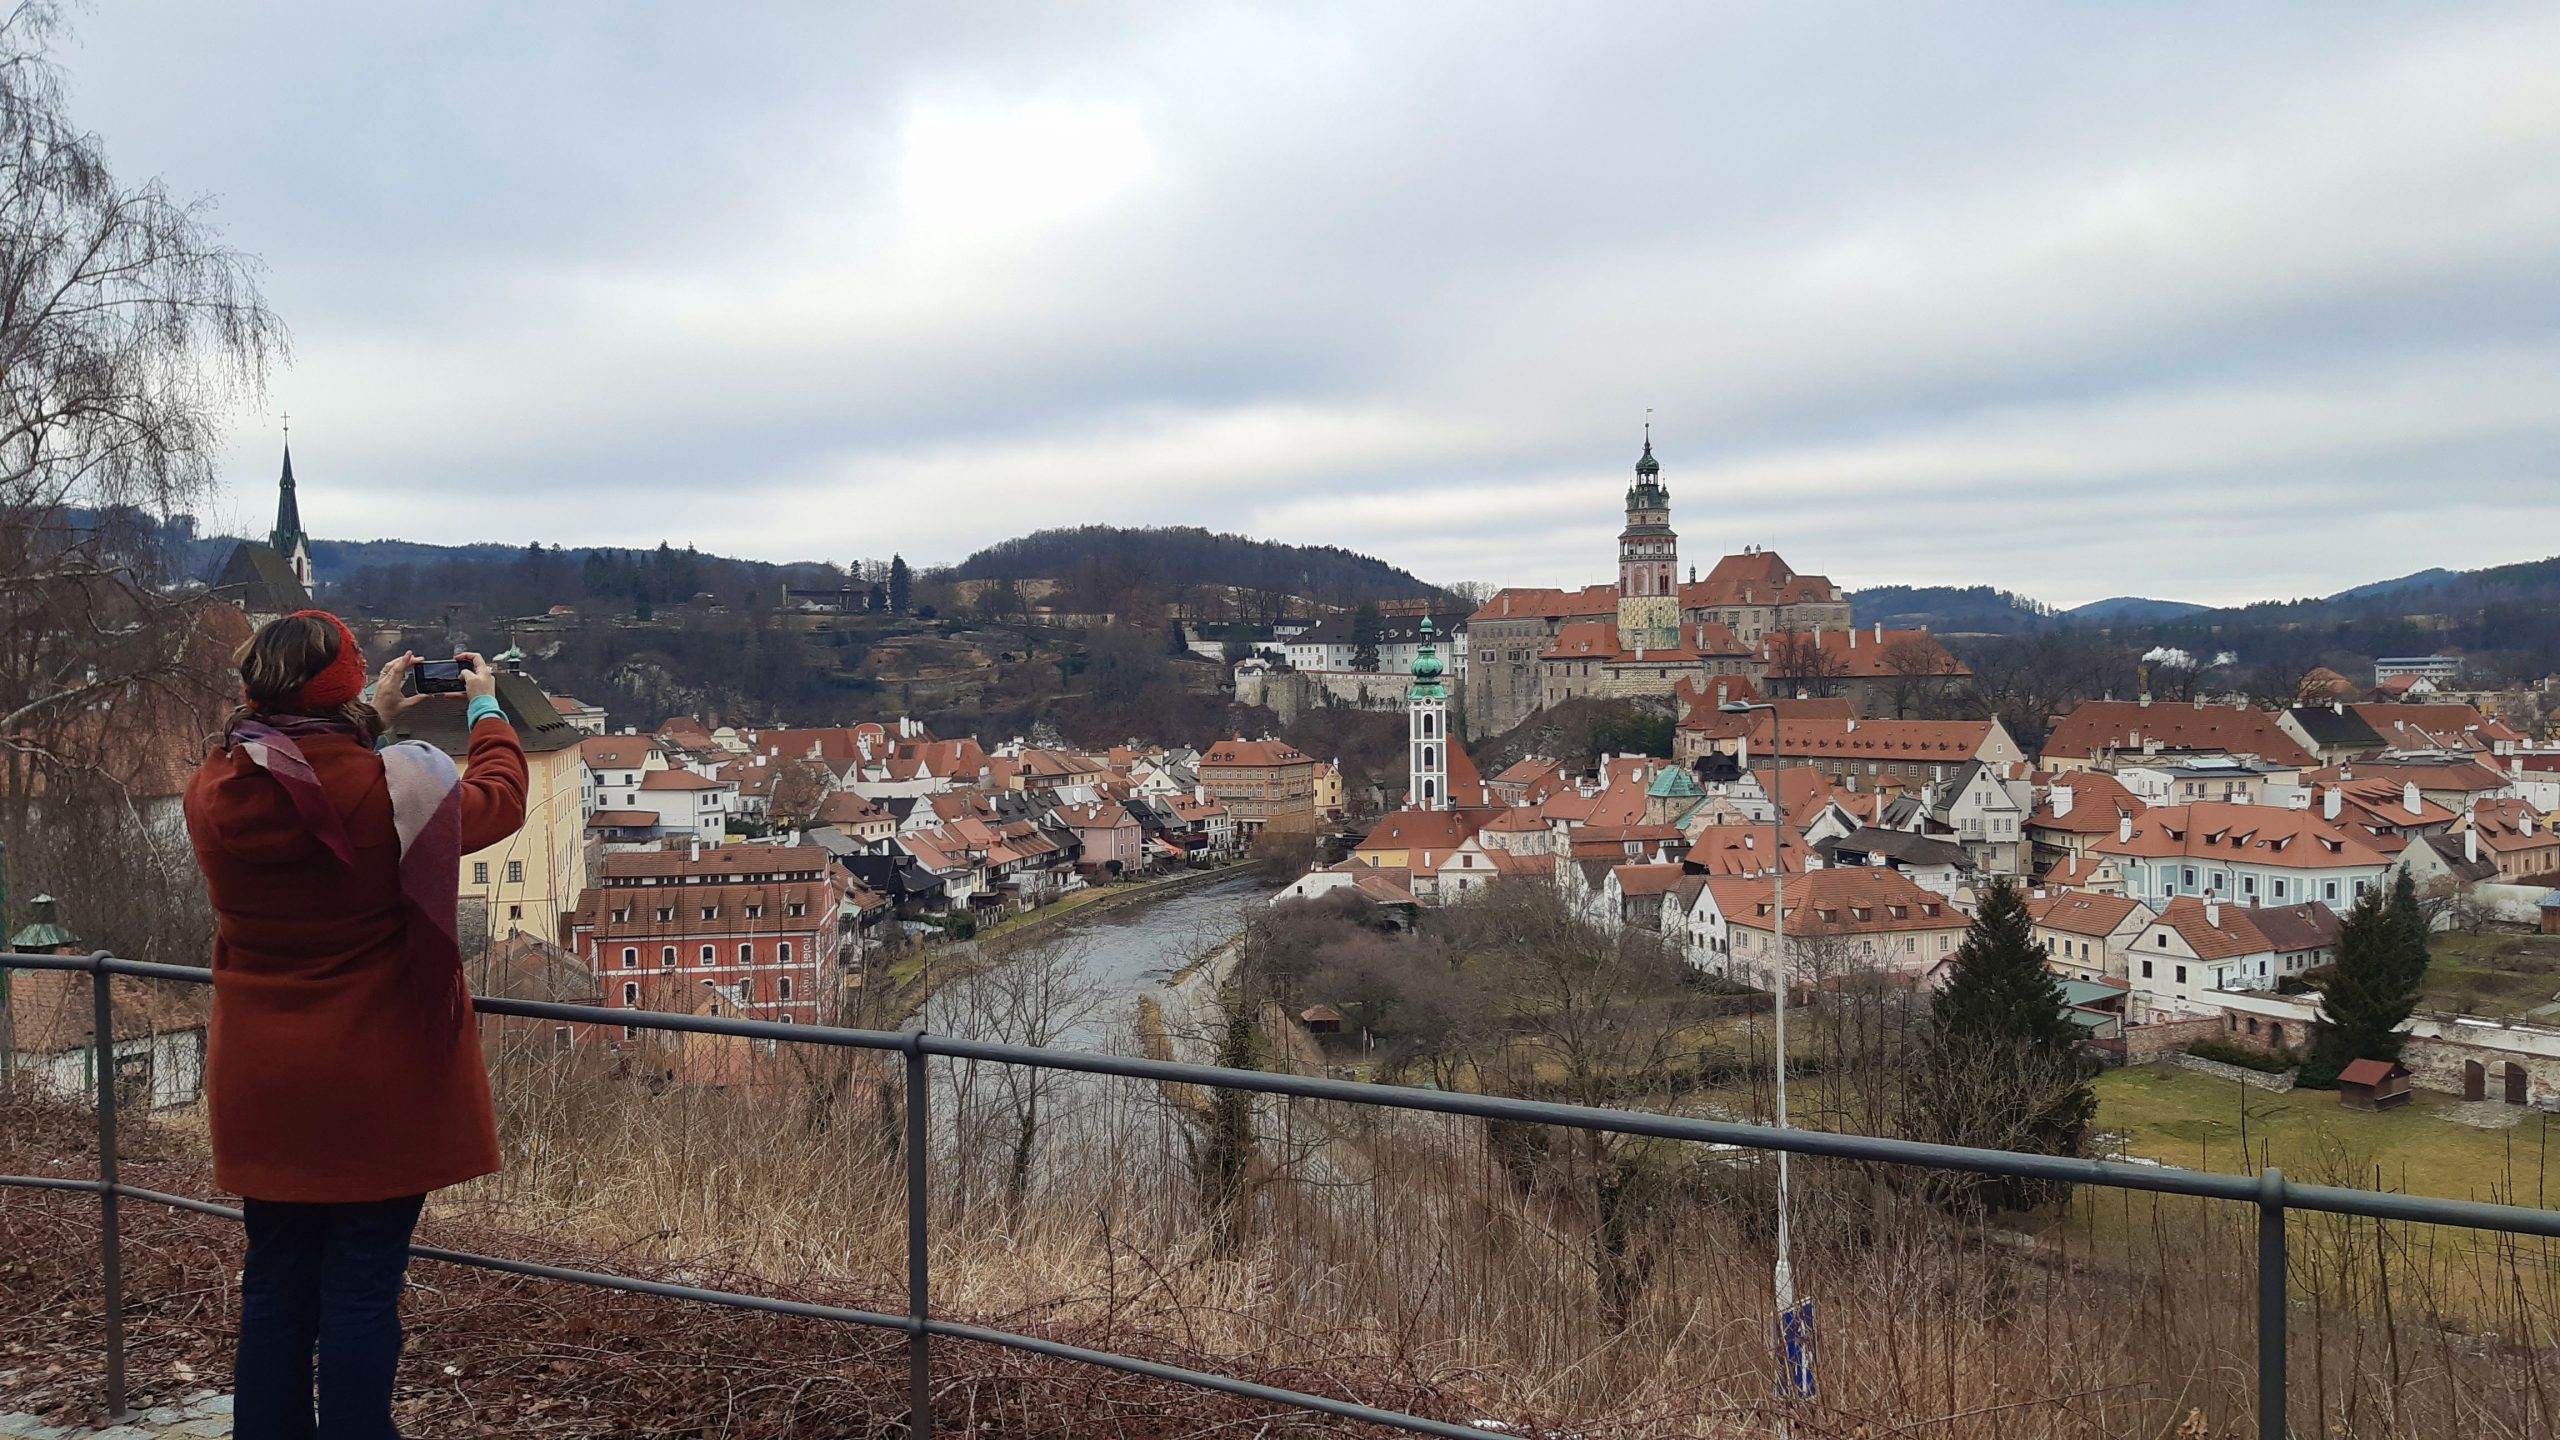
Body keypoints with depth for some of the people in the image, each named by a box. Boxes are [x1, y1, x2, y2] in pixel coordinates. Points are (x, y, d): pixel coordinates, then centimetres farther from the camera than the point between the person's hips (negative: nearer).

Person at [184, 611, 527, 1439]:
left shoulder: (213, 794, -5)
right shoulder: (396, 789, -18)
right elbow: (501, 801, 2)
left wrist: (373, 725, 22)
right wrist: (486, 711, 18)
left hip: (265, 1092, 4)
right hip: (378, 1091, -4)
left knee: (276, 1287, 15)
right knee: (364, 1291, 4)